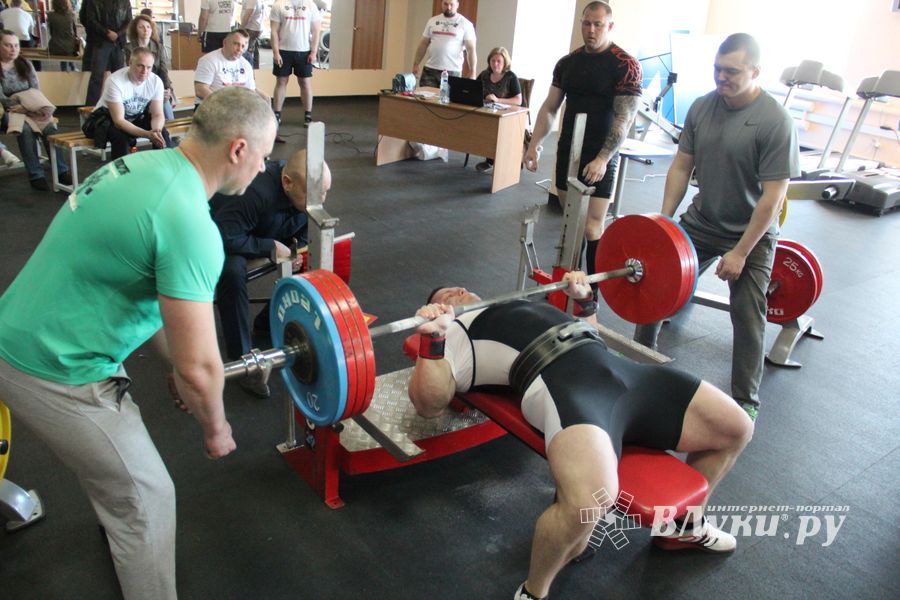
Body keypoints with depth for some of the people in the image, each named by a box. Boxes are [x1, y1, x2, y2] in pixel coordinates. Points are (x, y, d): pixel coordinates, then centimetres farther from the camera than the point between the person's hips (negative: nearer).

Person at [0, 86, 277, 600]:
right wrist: (216, 429, -5)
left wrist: (177, 363, 21)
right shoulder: (188, 223, -27)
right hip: (54, 374, -10)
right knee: (145, 499, 5)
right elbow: (198, 367, -25)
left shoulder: (145, 165, 3)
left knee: (118, 448, 33)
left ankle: (119, 522, 60)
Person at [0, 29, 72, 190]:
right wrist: (27, 109, -25)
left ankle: (62, 171, -28)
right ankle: (36, 175, -34)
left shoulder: (24, 64, 13)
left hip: (29, 108, 4)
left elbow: (36, 90, 7)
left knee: (49, 126, -27)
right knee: (25, 128, -35)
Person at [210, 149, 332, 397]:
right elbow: (224, 237, -41)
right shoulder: (256, 192, -41)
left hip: (269, 232, 7)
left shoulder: (306, 188, -19)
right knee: (232, 271, -37)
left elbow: (304, 224, 0)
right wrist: (271, 247, -34)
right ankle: (241, 360, -24)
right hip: (223, 235, -6)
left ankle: (269, 321, 8)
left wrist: (300, 247, -19)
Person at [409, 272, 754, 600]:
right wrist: (432, 338, -12)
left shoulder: (518, 311, 38)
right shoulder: (454, 334, 15)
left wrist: (584, 297, 35)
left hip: (619, 368, 8)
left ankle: (686, 526, 35)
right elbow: (429, 404, -2)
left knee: (736, 428, 12)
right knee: (587, 503, -37)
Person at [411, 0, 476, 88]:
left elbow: (471, 49, -3)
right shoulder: (433, 21, 12)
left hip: (452, 72, -3)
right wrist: (416, 64, 8)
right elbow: (423, 44, 15)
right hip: (429, 70, 3)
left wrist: (473, 73, -10)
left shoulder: (466, 24, 0)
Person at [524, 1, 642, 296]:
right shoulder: (567, 62, 9)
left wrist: (602, 158, -22)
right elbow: (549, 108, 12)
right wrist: (534, 145, 3)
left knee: (592, 229, -9)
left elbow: (625, 117, -14)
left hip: (599, 158, -5)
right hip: (568, 152, 5)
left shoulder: (625, 65, -9)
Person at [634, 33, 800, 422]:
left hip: (752, 232, -5)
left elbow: (773, 195, -21)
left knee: (747, 316, -3)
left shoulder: (775, 122, -21)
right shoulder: (702, 107, -5)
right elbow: (682, 166, 1)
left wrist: (741, 252, -21)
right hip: (701, 222, 5)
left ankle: (746, 401, 13)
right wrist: (663, 222, -3)